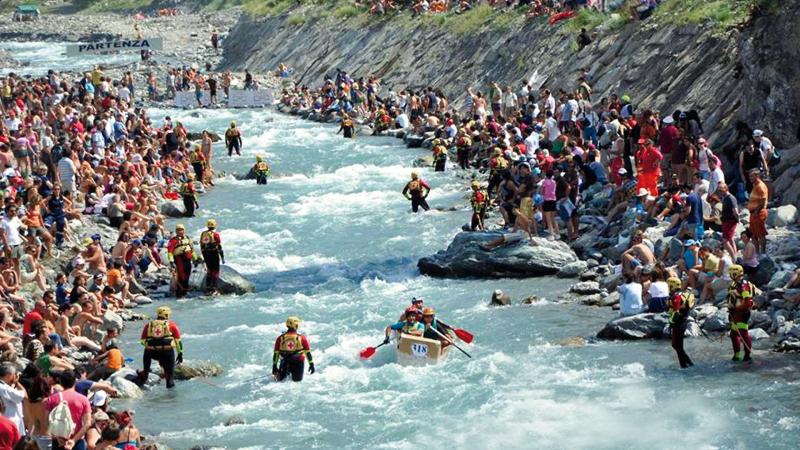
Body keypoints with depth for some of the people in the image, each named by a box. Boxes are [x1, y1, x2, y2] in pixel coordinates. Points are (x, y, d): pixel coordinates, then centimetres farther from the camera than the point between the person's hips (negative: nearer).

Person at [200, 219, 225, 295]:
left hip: (206, 255, 5)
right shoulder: (215, 234, -10)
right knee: (215, 271, 3)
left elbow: (202, 247, 11)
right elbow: (219, 246, -11)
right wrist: (222, 257, -6)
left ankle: (208, 289, 16)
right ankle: (213, 289, -3)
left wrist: (204, 257, 20)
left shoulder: (203, 234, 6)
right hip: (214, 254, -5)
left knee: (209, 271, 17)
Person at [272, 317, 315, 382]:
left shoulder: (280, 338, -5)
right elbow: (308, 352, -4)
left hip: (285, 362, 1)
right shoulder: (302, 338, -10)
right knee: (297, 379, 17)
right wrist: (311, 364, 6)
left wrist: (274, 366, 8)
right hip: (298, 362, -1)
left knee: (280, 379, 22)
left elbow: (276, 353, 0)